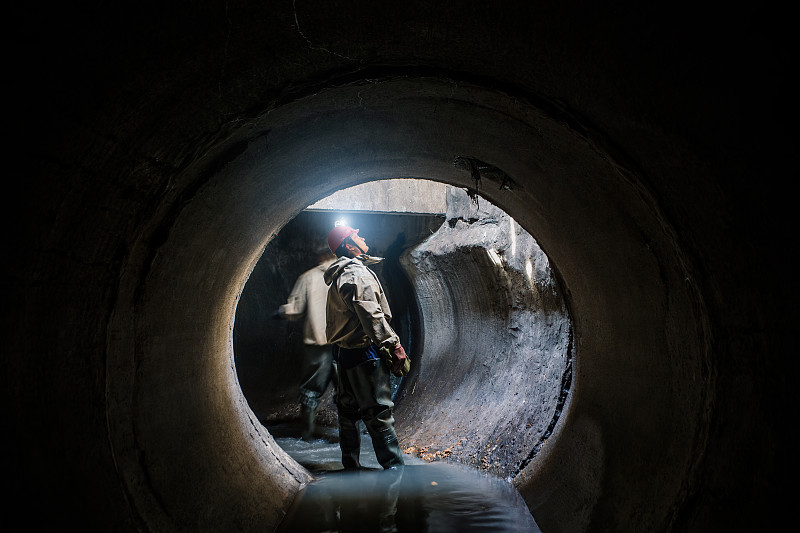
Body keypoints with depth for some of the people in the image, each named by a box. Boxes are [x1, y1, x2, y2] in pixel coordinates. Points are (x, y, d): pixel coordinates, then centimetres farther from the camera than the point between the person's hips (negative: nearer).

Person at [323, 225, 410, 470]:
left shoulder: (338, 277, 18)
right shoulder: (358, 274, -14)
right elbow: (372, 316, -21)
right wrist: (394, 346, -19)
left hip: (343, 350, 10)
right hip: (364, 350, -10)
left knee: (349, 411, 14)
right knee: (378, 412, -8)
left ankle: (351, 467, 23)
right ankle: (394, 467, -6)